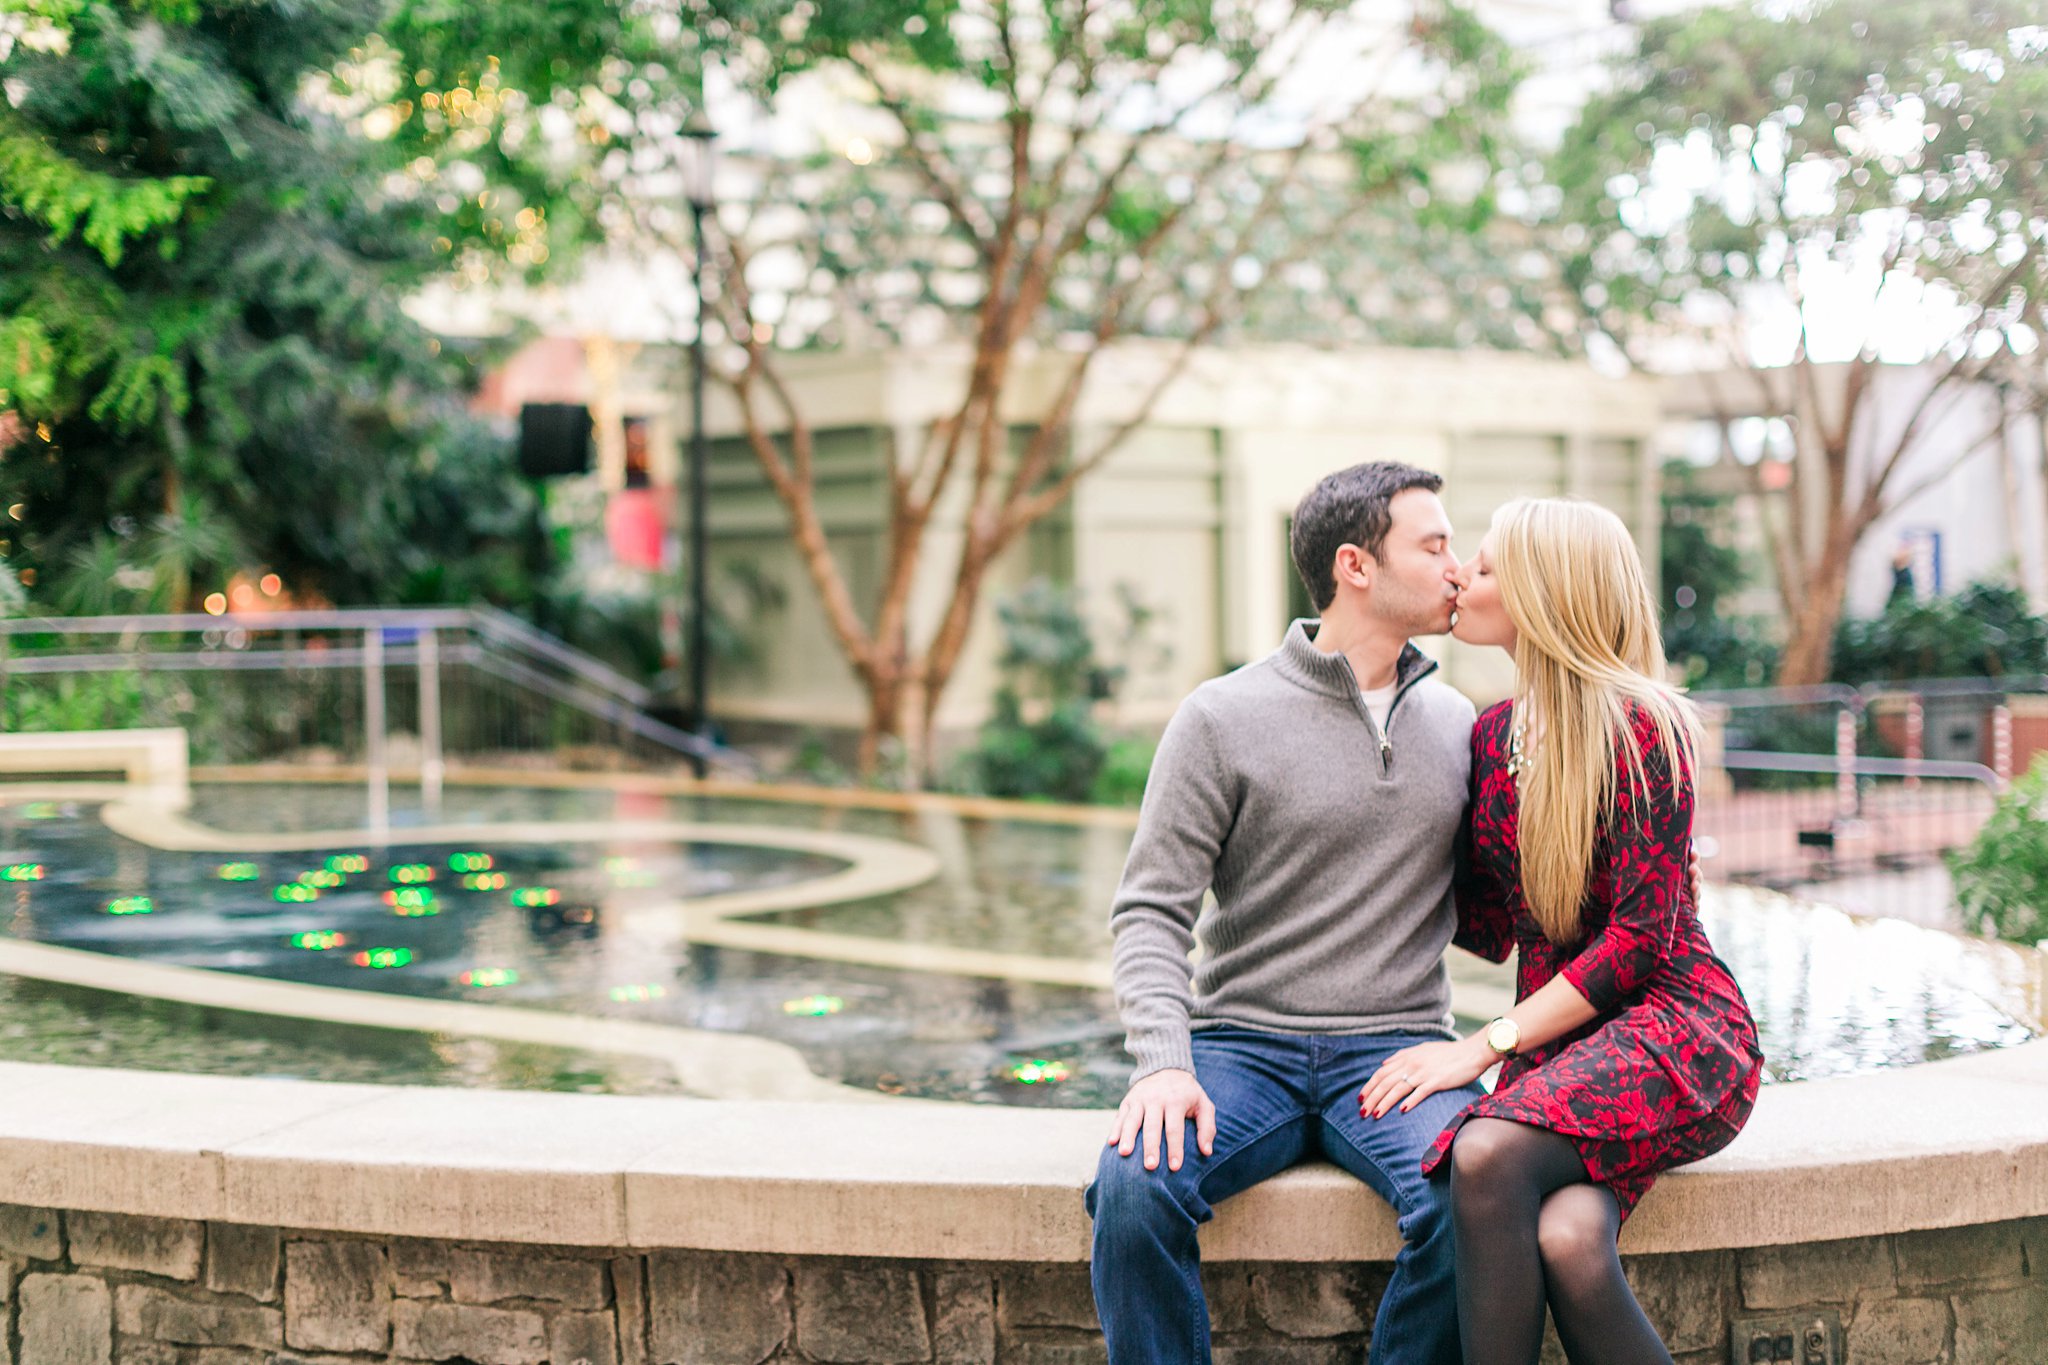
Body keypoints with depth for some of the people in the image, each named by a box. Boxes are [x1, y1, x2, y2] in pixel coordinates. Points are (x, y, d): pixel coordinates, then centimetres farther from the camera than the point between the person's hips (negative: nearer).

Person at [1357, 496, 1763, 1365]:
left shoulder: (1639, 725, -9)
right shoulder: (1491, 738, 13)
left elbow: (1639, 939, -13)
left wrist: (1485, 1047, -17)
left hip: (1675, 1028, -5)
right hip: (1554, 1047, 5)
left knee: (1489, 1153, -35)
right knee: (1565, 1241, -31)